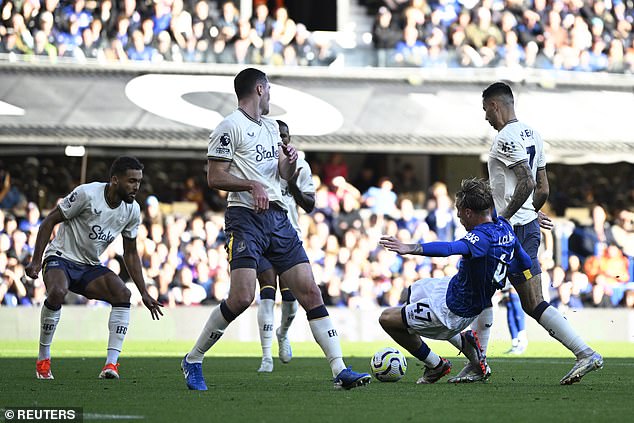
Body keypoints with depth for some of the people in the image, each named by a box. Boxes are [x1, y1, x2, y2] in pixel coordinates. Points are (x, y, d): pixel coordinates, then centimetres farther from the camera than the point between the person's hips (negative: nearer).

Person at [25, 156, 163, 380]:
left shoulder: (132, 210, -2)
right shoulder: (87, 194, -20)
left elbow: (130, 254, 10)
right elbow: (50, 221, -11)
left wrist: (144, 294, 6)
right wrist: (36, 261, -16)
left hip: (90, 267, 5)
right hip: (61, 258, -5)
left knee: (123, 294, -21)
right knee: (57, 292, -36)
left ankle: (111, 363, -23)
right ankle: (43, 360, -17)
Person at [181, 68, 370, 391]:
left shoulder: (270, 127, 21)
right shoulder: (231, 127, -3)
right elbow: (214, 178, -8)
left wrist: (290, 160, 5)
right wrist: (252, 185, -20)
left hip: (278, 218, 7)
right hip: (245, 218, -7)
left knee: (310, 292, -1)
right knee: (242, 297, -18)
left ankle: (340, 370, -4)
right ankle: (192, 360, 0)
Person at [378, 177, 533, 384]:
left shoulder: (481, 238, -34)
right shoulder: (505, 227, -7)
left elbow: (449, 248, -52)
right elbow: (525, 264, 4)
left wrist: (410, 248, -62)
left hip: (454, 310, -9)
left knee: (387, 318, 1)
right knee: (414, 291, 32)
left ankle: (436, 366, 12)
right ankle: (463, 341, 19)